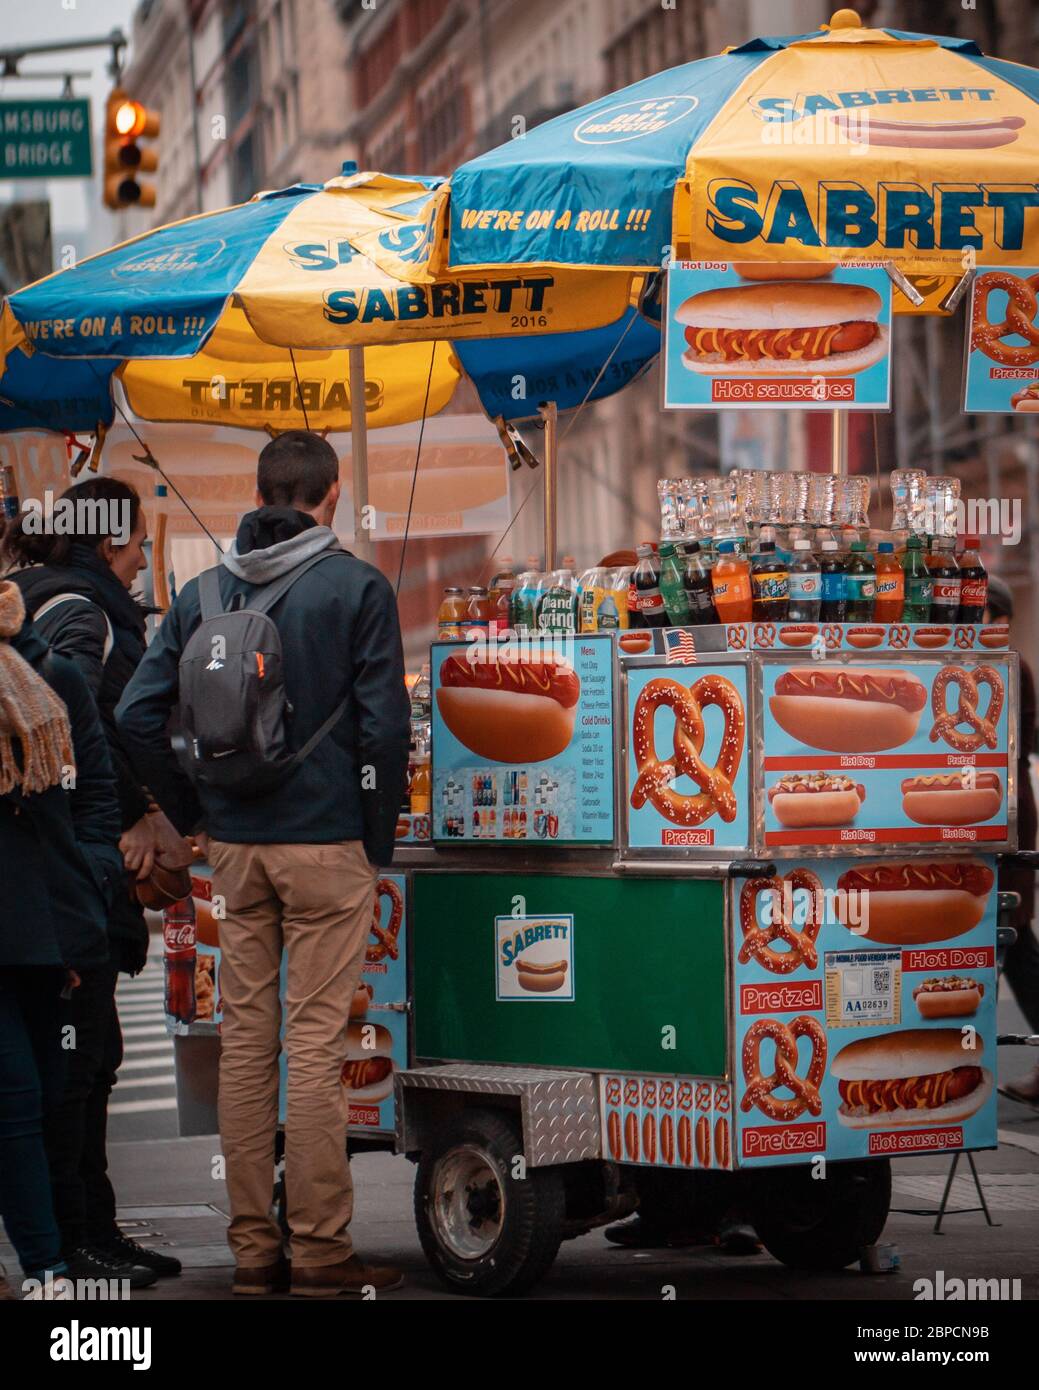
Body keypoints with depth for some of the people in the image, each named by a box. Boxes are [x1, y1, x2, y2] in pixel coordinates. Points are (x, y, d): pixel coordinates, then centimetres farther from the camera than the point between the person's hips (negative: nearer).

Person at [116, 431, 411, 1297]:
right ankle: (320, 1249, -1)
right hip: (326, 843, -4)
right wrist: (379, 842, -1)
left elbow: (137, 715, 2)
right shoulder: (357, 589, -6)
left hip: (236, 847, 4)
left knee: (245, 1037, 8)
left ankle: (253, 1247, 12)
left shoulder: (205, 592, 6)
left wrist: (194, 815, 11)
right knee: (317, 1039, -2)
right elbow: (383, 725, -11)